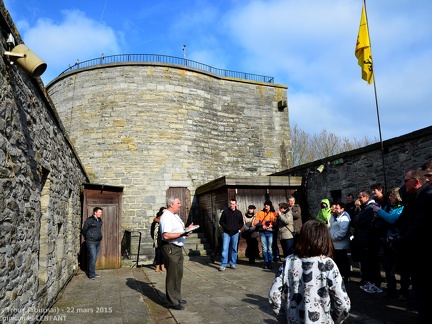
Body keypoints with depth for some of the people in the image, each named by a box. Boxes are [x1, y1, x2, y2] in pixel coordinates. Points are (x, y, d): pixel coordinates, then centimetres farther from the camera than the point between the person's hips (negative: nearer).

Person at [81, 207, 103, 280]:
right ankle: (91, 274, 1)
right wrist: (87, 238, 3)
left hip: (98, 242, 7)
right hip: (91, 242, -7)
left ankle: (93, 272, 22)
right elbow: (83, 230, -7)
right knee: (93, 258, -7)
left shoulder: (99, 220, 9)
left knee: (95, 258, 13)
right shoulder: (89, 220, -13)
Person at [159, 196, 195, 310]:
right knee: (172, 275, -2)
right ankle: (172, 302, 9)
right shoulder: (166, 217, -19)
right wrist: (182, 234, -29)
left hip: (178, 247, 10)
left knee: (178, 274, 18)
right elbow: (166, 236, -28)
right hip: (170, 248, -10)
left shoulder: (175, 215, 14)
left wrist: (187, 228, 10)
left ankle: (177, 297, 32)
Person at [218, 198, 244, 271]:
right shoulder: (225, 211, 3)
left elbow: (241, 223, 13)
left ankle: (233, 264, 19)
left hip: (235, 233, 2)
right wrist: (226, 227, -8)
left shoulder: (239, 213, 7)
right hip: (226, 233, -1)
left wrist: (238, 229, -4)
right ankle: (223, 265, -4)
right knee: (225, 248, -7)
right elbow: (221, 221, 5)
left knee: (234, 249, 8)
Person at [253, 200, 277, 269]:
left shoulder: (273, 213, 7)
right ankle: (266, 263, 9)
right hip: (262, 232, 1)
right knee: (264, 248, 0)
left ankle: (270, 263, 8)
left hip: (270, 232, 0)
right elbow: (255, 223, 3)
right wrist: (262, 226, -10)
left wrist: (271, 225, -13)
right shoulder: (260, 213, 8)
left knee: (270, 248, -1)